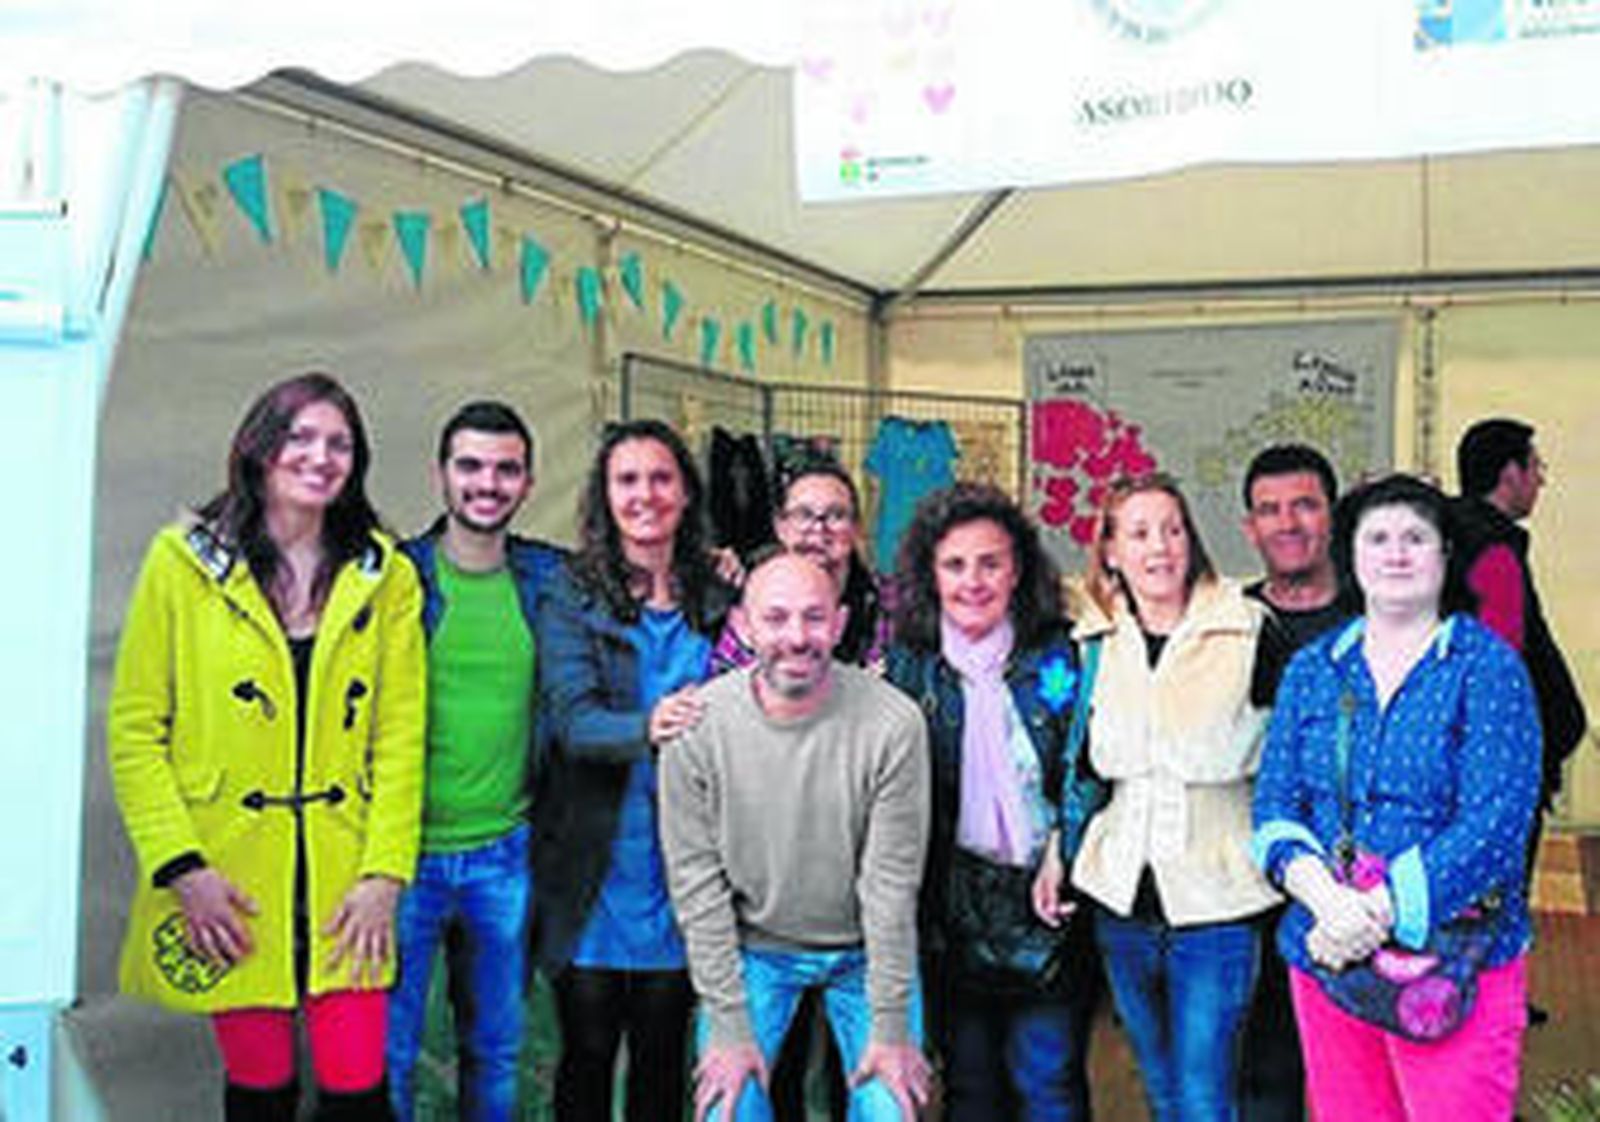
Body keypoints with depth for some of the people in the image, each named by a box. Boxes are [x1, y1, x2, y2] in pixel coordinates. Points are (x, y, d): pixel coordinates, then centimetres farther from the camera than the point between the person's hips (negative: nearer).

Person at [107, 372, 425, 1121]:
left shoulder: (385, 576, 4)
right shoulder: (183, 561, -2)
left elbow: (400, 737, 3)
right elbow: (135, 730, -1)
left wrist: (384, 872, -4)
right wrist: (180, 866, -8)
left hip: (343, 880, 1)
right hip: (228, 879, -1)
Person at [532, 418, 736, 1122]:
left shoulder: (716, 599, 5)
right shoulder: (572, 594, -2)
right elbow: (570, 719, -15)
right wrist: (646, 728, -33)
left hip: (681, 866, 2)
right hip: (592, 864, -2)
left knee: (663, 1056, 11)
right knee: (588, 1051, 7)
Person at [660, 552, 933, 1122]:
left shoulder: (892, 723, -21)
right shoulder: (697, 726, -17)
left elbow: (891, 884, -15)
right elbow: (697, 883, -11)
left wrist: (891, 1027, -11)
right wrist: (730, 1027, -11)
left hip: (866, 948, 0)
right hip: (751, 947, 1)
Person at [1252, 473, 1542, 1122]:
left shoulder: (1486, 666, -3)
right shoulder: (1311, 669, 9)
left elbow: (1494, 823, -12)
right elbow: (1274, 804, 4)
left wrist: (1380, 914, -18)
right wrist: (1327, 899, -16)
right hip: (1324, 957, 4)